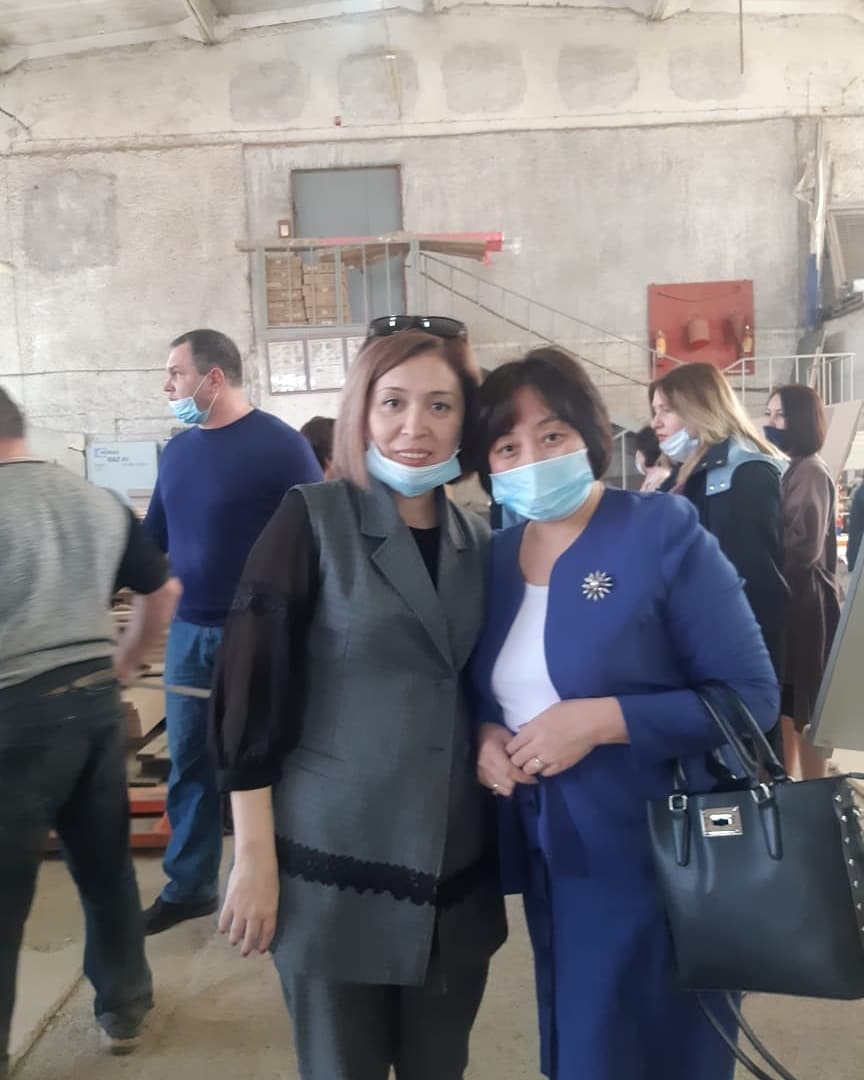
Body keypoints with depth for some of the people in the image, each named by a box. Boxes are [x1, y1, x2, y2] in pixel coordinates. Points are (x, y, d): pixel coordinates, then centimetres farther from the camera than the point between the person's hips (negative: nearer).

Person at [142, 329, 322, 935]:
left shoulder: (280, 445, -11)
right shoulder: (178, 451, 8)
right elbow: (153, 536, 16)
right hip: (189, 633, 6)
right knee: (188, 765, 14)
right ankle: (188, 887, 30)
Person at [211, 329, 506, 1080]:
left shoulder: (478, 542, 6)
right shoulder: (311, 521, -8)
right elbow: (251, 692, -10)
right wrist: (255, 855, -12)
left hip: (457, 864, 5)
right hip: (335, 860, -4)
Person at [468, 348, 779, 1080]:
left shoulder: (663, 531, -14)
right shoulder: (495, 557, 3)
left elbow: (751, 696, -17)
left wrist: (602, 720, -25)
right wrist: (486, 733, -8)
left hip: (656, 858, -6)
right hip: (551, 856, 6)